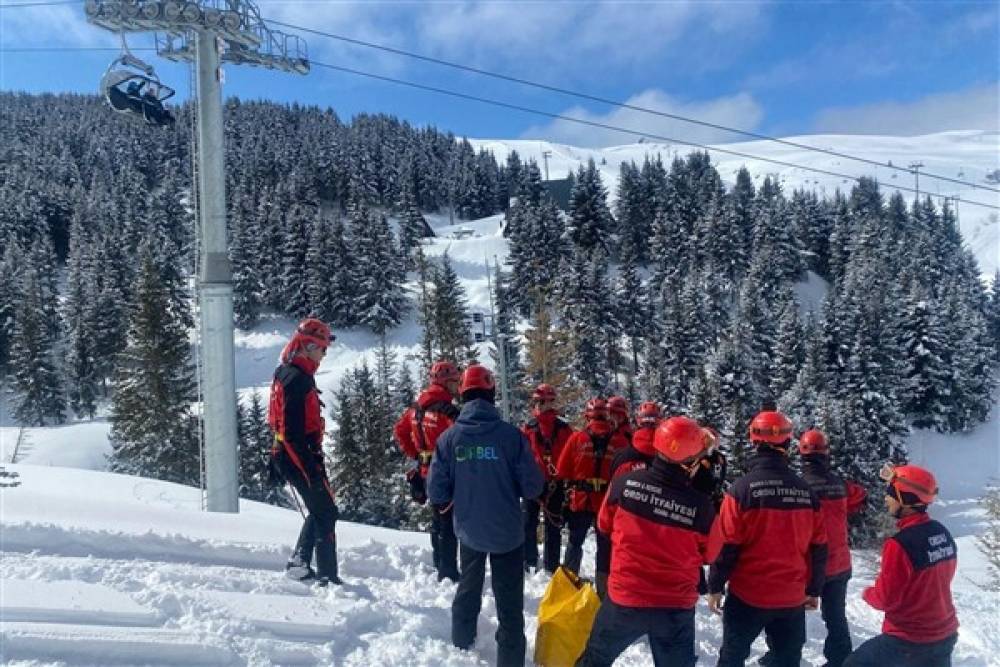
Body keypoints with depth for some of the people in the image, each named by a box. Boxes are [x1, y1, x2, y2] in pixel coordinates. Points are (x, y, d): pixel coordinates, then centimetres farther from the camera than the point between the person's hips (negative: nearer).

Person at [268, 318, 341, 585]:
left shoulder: (289, 374, 14)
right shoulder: (297, 379, -19)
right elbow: (293, 431, -24)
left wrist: (278, 462, 26)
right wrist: (312, 469, -24)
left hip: (286, 456, 10)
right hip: (300, 457, -10)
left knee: (319, 511, 19)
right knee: (326, 513, -3)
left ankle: (298, 563, 24)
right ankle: (328, 576, 2)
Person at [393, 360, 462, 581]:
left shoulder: (416, 407, 5)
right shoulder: (447, 410, -21)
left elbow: (399, 431, 17)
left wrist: (415, 454, 18)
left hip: (425, 472, 8)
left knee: (438, 521, 21)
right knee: (448, 525, 0)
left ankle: (440, 567, 34)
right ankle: (448, 574, 6)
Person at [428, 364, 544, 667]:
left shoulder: (449, 437, -13)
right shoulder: (510, 434, -18)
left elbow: (436, 493, -9)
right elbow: (533, 487, -14)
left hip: (468, 531, 3)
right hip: (507, 532, -3)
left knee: (468, 588, 28)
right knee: (509, 599, 12)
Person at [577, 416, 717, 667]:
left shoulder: (625, 483, -15)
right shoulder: (701, 505, -17)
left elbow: (605, 525, 2)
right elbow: (708, 554, 1)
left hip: (625, 596, 0)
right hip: (677, 605, 0)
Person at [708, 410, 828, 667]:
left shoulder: (742, 487, -14)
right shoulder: (805, 491, -1)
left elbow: (727, 544, -14)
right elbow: (818, 548, 4)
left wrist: (716, 586, -3)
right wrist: (814, 590, 16)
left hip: (748, 596, -3)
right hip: (792, 598, 4)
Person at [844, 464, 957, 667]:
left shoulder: (900, 544, -26)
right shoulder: (943, 534, -3)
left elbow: (885, 600, -18)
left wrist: (867, 593, 1)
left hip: (908, 641, -7)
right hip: (945, 635, 7)